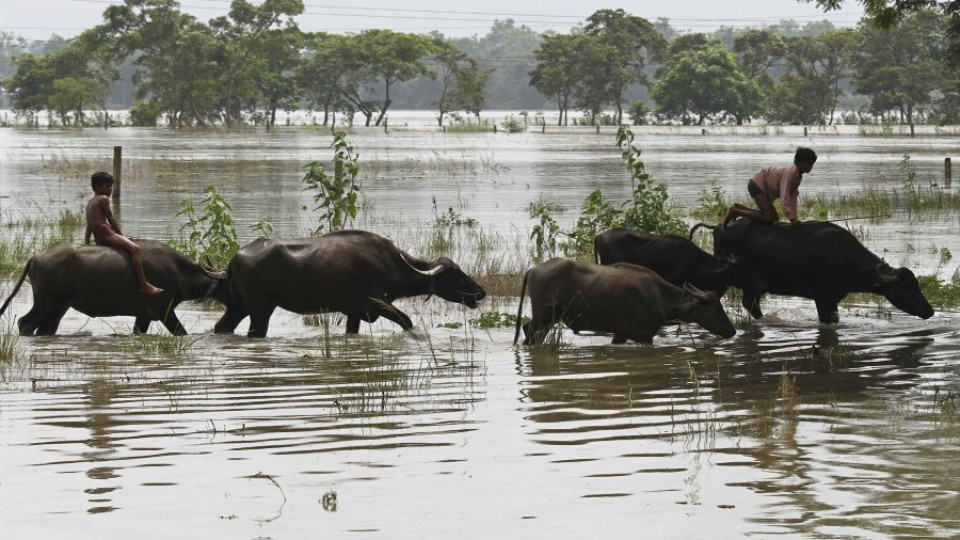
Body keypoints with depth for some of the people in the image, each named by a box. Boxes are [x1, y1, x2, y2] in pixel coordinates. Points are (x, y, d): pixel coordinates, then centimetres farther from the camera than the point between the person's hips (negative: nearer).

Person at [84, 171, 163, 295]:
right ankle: (144, 284, -37)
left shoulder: (90, 203, 23)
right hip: (106, 233, -10)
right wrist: (121, 236, 3)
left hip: (97, 239, 10)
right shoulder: (103, 199, -4)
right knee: (135, 249, -23)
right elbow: (111, 219, -5)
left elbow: (88, 228, 23)